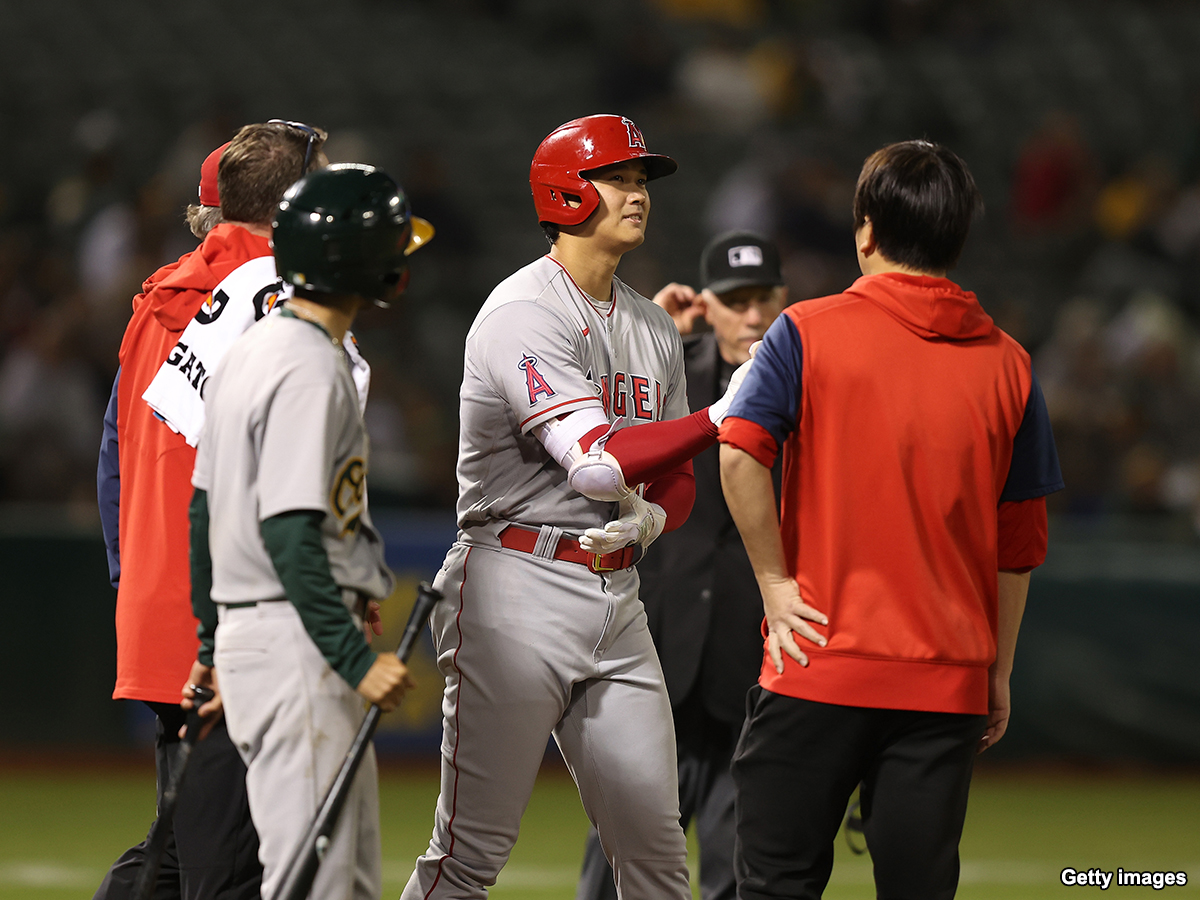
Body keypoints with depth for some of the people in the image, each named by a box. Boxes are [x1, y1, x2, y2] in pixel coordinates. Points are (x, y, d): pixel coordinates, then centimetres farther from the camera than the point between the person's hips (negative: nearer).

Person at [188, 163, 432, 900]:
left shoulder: (250, 352, 14)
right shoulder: (312, 371, -17)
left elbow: (203, 511, 19)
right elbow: (289, 533, -23)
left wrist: (213, 649, 24)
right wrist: (355, 657, -24)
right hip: (297, 644, -10)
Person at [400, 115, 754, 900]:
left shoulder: (654, 329, 16)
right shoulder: (522, 314, -11)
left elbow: (677, 483, 18)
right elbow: (597, 462, -22)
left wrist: (648, 518, -5)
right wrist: (721, 419, -22)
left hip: (616, 594, 7)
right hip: (520, 591, -7)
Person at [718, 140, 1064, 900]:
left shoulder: (809, 331, -2)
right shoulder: (1005, 363, 6)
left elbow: (740, 456, -16)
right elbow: (1021, 544, 9)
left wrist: (776, 583, -6)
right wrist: (999, 672, 17)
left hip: (820, 667, -2)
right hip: (950, 680, 2)